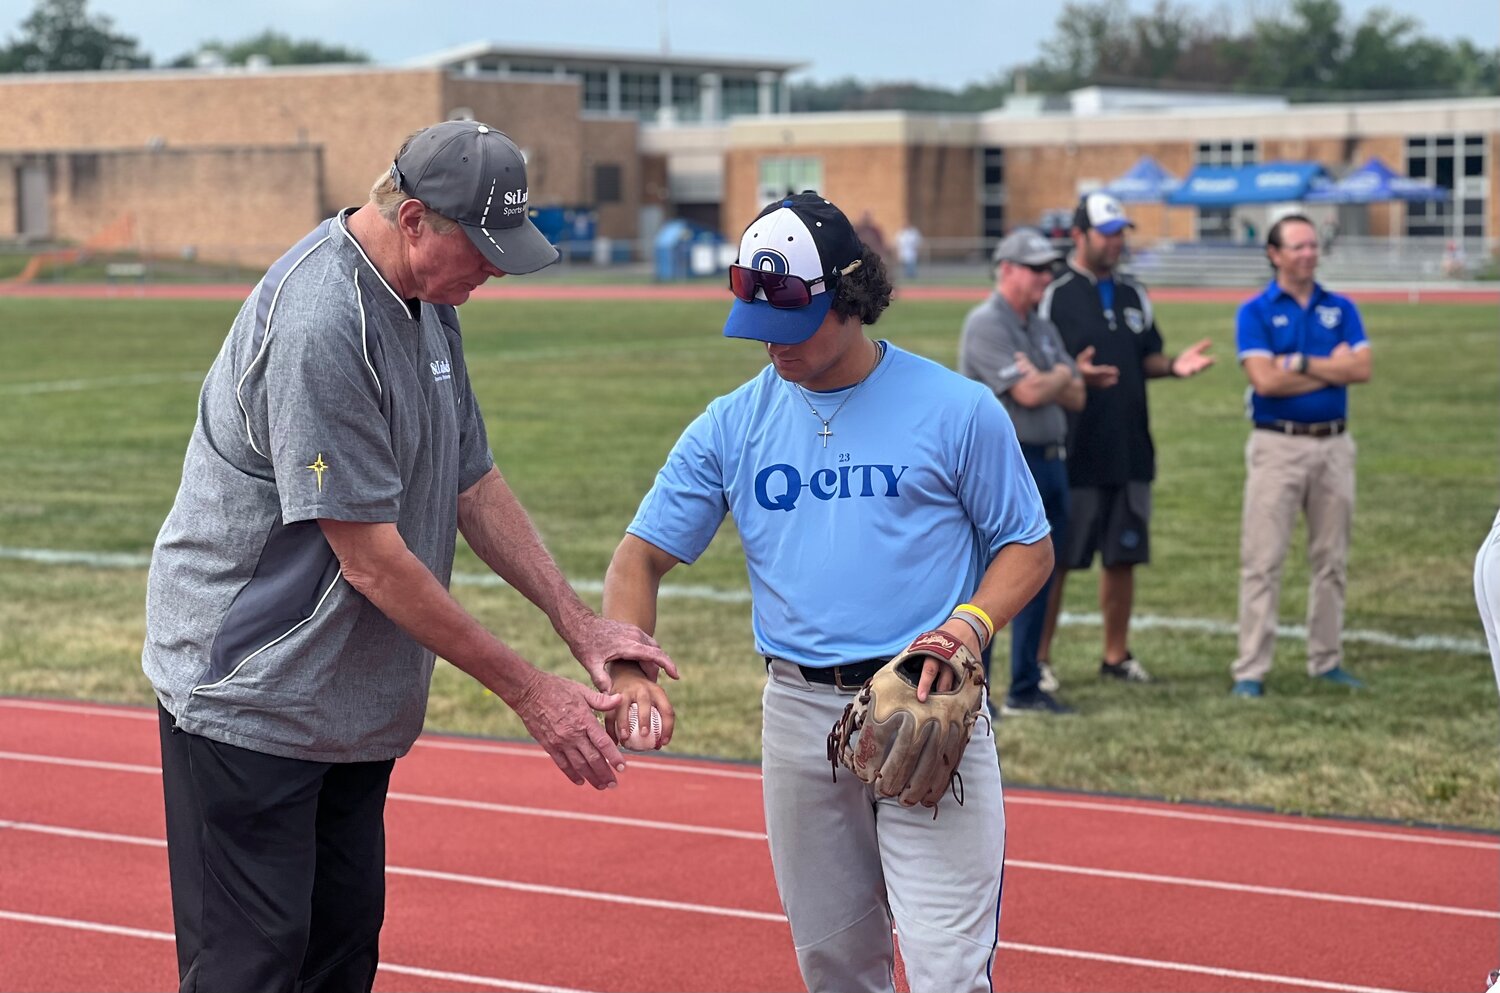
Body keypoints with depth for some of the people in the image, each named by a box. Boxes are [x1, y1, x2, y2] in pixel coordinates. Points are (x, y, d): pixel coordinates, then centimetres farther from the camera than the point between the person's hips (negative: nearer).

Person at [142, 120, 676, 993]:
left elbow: (473, 482, 13)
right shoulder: (319, 326, -26)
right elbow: (371, 560, -25)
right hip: (249, 699, -9)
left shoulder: (430, 302, 6)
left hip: (354, 707, 9)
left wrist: (582, 625, 4)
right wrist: (528, 691, -19)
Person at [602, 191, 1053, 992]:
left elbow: (1028, 545, 4)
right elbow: (643, 555, 5)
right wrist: (627, 669, -14)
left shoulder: (957, 410, -4)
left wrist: (972, 622, -16)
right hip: (799, 713, 4)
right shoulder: (730, 425, 5)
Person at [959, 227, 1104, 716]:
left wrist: (1043, 379, -9)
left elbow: (1075, 396, 10)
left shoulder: (1043, 329, 17)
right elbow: (1029, 394, -18)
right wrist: (1060, 376, 1)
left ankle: (1026, 689, 17)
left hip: (1049, 463, 9)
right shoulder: (985, 324, -10)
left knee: (1037, 583, 11)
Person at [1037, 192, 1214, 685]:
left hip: (1130, 453, 6)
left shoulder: (1133, 294, 13)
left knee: (1123, 556, 11)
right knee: (1054, 560, -1)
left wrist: (1174, 364, -1)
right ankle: (1038, 659, 8)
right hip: (1072, 455, -6)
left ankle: (1116, 654, 22)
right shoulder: (1054, 294, -7)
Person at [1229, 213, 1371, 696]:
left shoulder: (1341, 309, 9)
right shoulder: (1255, 311, -1)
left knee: (1331, 560, 10)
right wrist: (1331, 369, -7)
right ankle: (1250, 670, -4)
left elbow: (1362, 368, -5)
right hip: (1278, 445, -4)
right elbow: (1265, 380, -14)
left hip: (1334, 444, 4)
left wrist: (1299, 363, -12)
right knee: (1262, 561, -5)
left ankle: (1327, 661, 19)